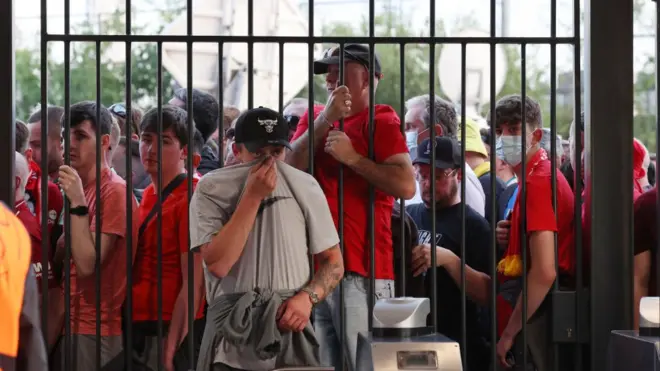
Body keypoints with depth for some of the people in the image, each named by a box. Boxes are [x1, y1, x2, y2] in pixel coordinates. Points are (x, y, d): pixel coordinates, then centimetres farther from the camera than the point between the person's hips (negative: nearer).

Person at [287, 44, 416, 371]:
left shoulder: (380, 121, -2)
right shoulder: (313, 117, 17)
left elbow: (406, 185, -15)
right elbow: (290, 169, 0)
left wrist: (353, 158, -14)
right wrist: (325, 119, -8)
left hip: (361, 272, -6)